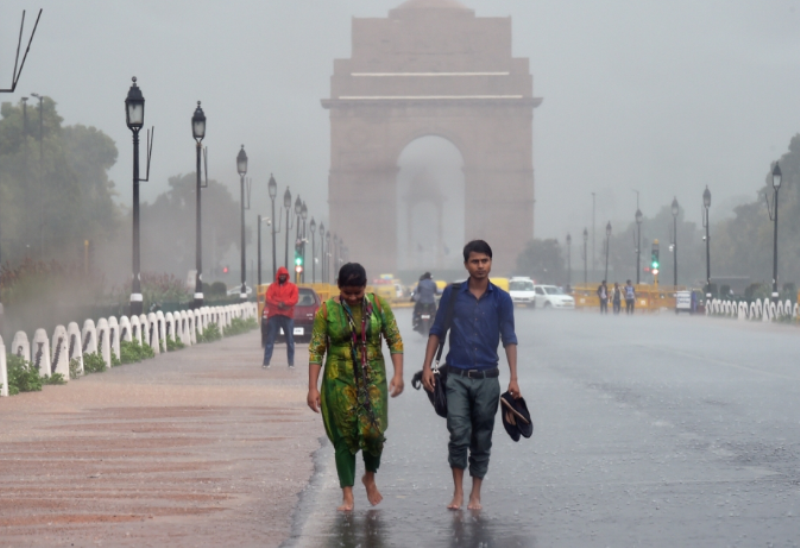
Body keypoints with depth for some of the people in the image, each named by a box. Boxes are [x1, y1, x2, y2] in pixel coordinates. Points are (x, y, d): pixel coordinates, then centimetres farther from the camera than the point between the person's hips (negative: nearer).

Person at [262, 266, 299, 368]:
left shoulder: (292, 287, 9)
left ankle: (291, 362, 6)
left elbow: (294, 299, -4)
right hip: (273, 316, 0)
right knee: (270, 340, -3)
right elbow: (268, 298, -2)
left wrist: (284, 303, -20)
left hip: (288, 316, 0)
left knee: (290, 340, 2)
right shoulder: (272, 286, 11)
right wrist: (278, 304, -17)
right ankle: (266, 362, -4)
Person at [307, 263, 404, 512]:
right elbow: (316, 350, -2)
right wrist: (312, 387, -6)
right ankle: (347, 494, 6)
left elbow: (395, 339, 5)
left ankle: (370, 477, 19)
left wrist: (398, 374, -5)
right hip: (339, 379, -1)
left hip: (373, 378, 1)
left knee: (373, 429, -10)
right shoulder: (327, 311, -3)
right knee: (345, 435, -1)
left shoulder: (378, 305, 1)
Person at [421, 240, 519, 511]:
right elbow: (437, 331, 8)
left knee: (482, 440, 6)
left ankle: (476, 495, 16)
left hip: (487, 378, 1)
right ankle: (458, 492, 0)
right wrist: (427, 366, 0)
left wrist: (513, 379, -5)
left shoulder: (501, 299, 3)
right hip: (457, 376, -1)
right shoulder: (452, 294, 3)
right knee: (458, 435, -10)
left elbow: (509, 339, 2)